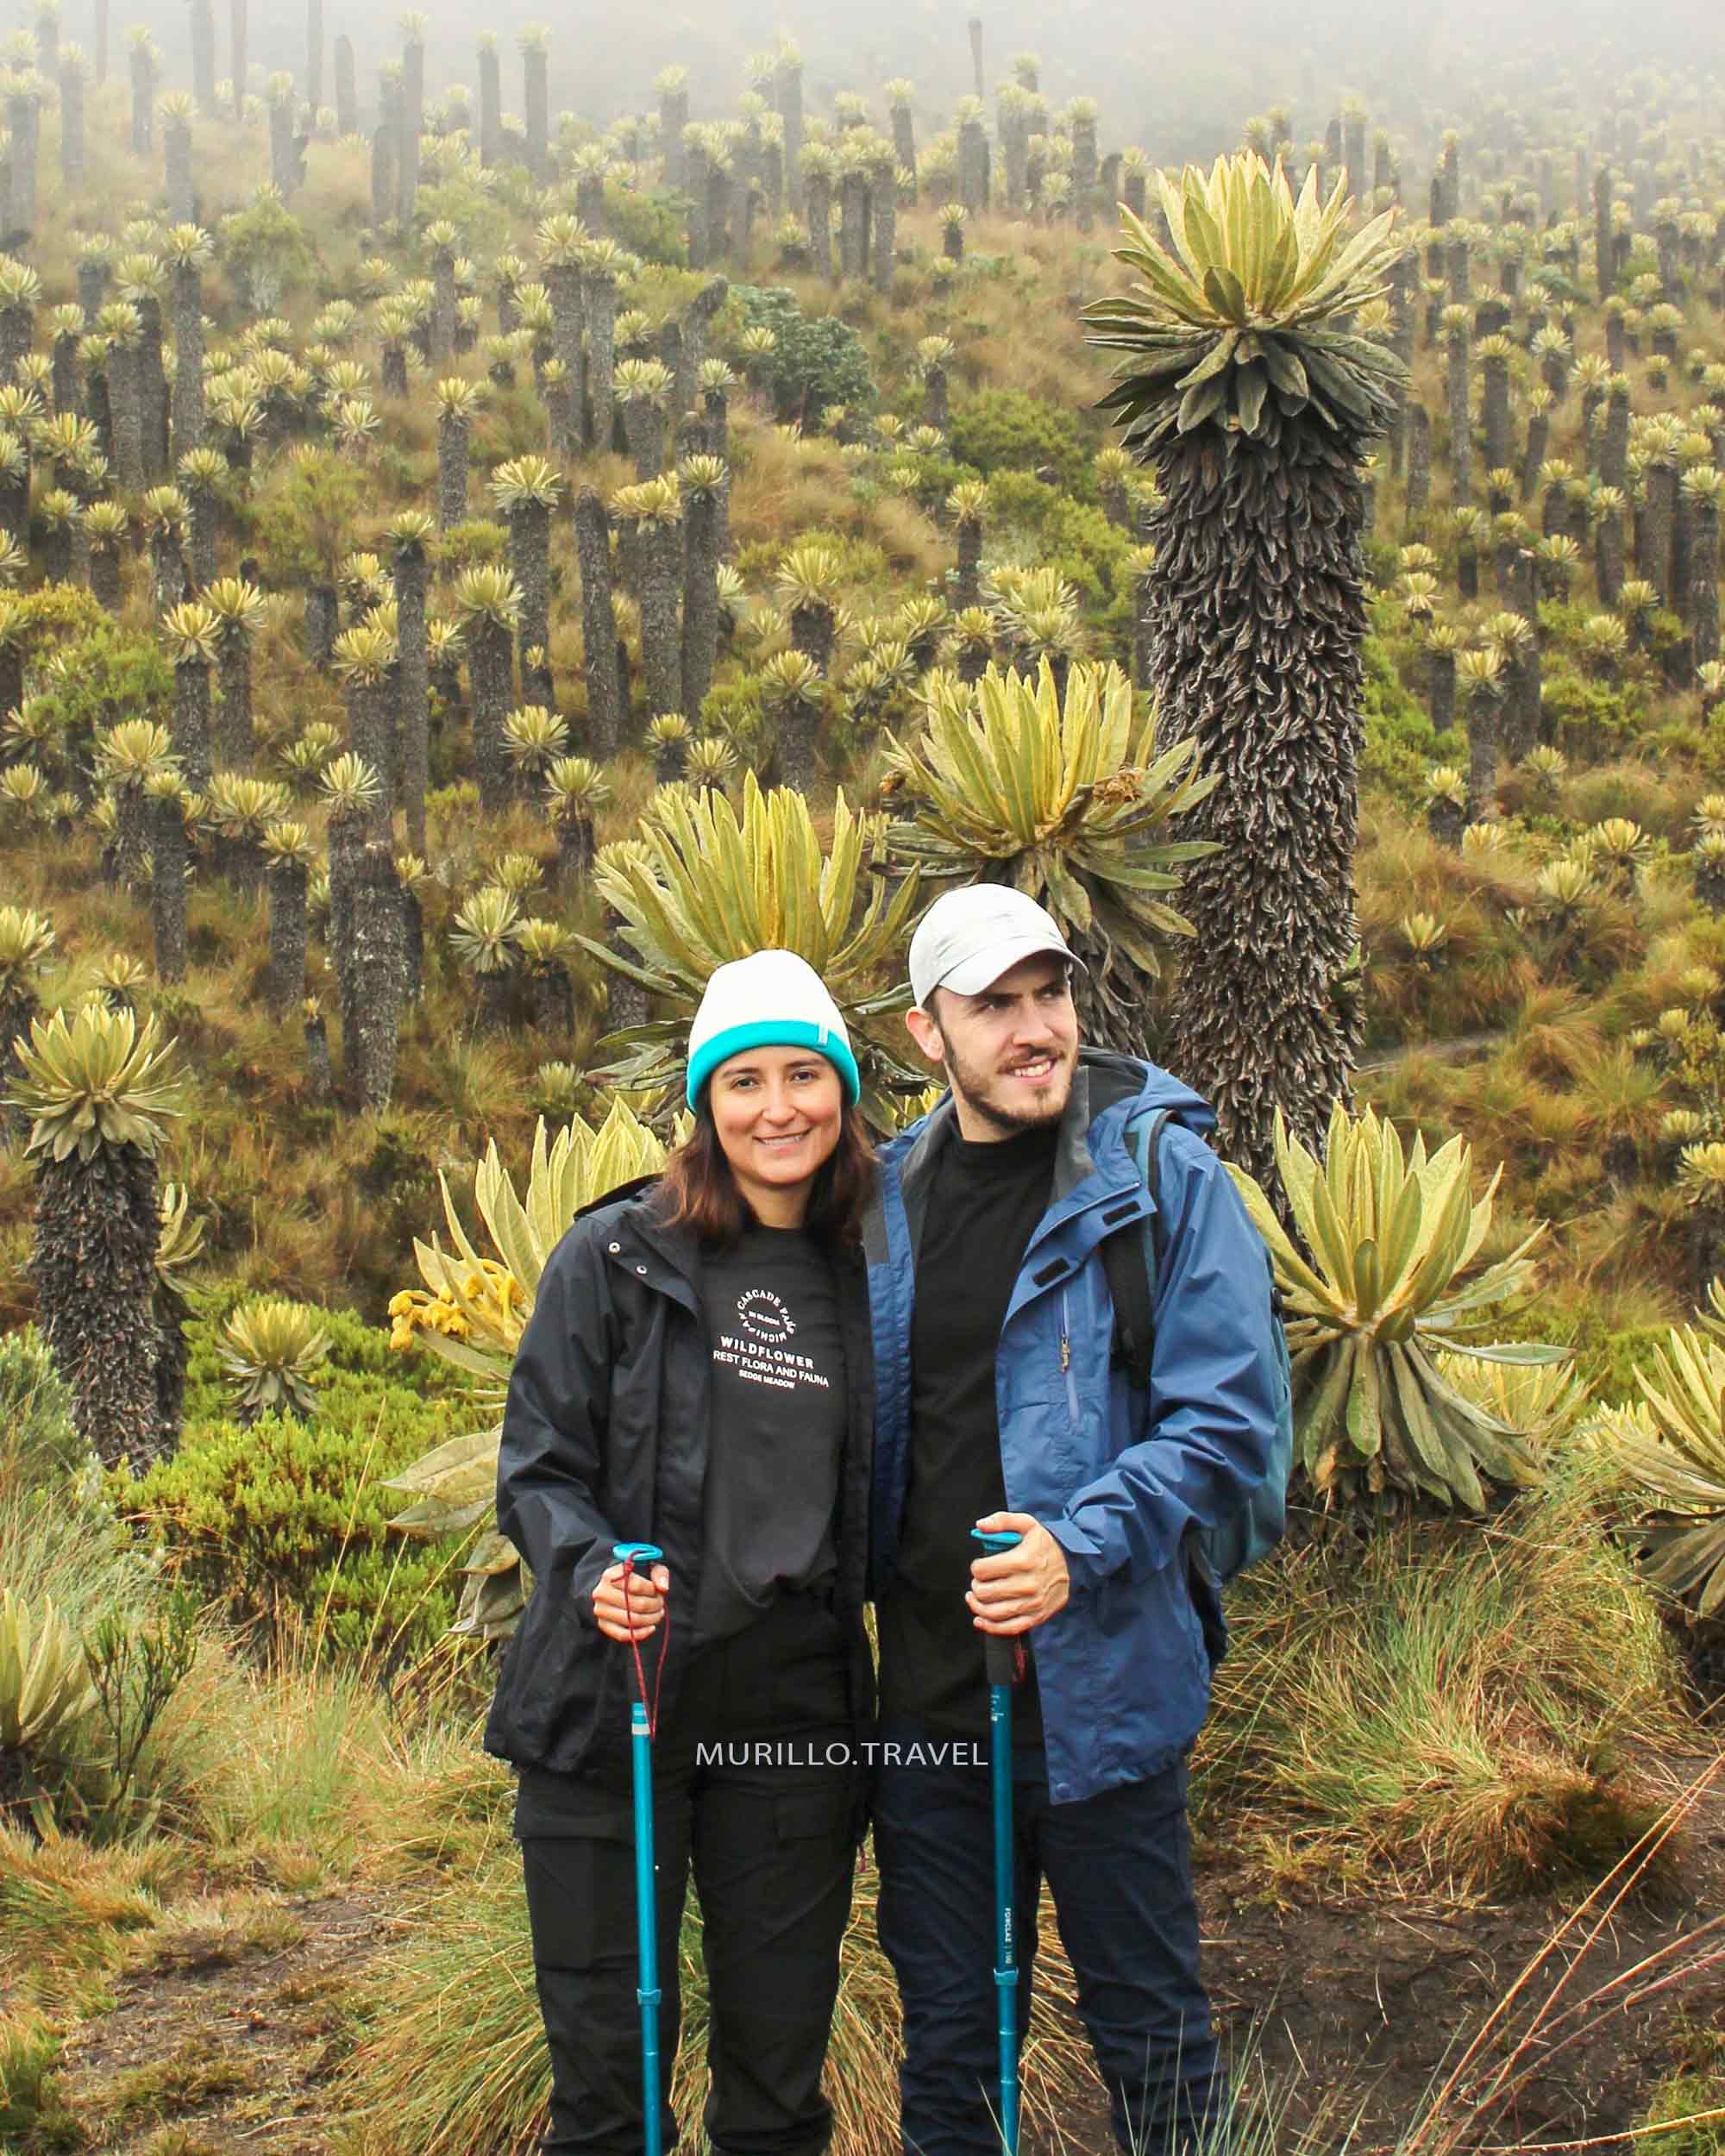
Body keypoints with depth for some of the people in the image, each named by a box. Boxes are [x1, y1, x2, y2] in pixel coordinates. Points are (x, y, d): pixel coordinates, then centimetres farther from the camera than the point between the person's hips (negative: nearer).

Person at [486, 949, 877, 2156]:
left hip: (798, 1714, 3)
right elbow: (538, 1470, -2)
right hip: (612, 1706, -2)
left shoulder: (864, 1277, 7)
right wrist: (594, 1573, -20)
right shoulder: (616, 1256, -2)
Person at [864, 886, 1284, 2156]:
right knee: (946, 2025, 17)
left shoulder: (1163, 1176, -9)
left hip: (1100, 1681, -4)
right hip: (927, 1687, 5)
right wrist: (860, 1567, 3)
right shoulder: (891, 1193, 6)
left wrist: (1080, 1546, -26)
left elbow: (1228, 1420, -15)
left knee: (1148, 2026, 9)